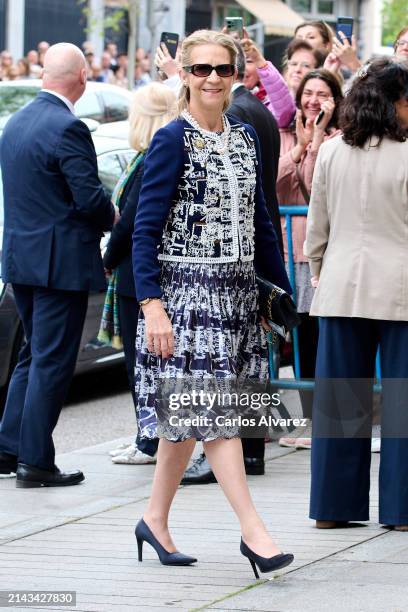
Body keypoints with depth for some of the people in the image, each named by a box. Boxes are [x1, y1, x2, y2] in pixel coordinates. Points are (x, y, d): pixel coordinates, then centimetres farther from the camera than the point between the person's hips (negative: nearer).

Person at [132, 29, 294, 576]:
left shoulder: (244, 138, 11)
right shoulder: (172, 140, -8)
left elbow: (259, 223, 18)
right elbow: (146, 229, -11)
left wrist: (285, 291, 17)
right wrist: (152, 305, -19)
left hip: (237, 293, 7)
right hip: (186, 291, -6)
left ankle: (155, 520, 21)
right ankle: (253, 530, -10)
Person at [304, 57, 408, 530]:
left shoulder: (331, 153, 4)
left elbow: (317, 225, 10)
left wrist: (318, 273, 23)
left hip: (341, 287, 4)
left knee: (339, 398, 8)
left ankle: (333, 505, 12)